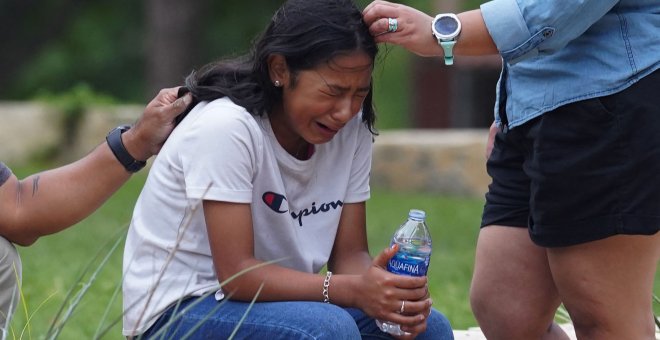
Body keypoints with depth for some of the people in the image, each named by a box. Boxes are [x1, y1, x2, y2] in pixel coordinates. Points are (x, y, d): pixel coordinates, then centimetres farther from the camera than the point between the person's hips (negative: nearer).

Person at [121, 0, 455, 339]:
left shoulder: (352, 129, -2)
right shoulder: (226, 127, -23)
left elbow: (349, 254, 0)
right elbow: (236, 274, -25)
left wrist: (379, 283, -24)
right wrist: (354, 290, -34)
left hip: (270, 305, 7)